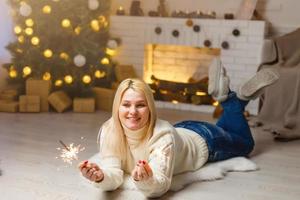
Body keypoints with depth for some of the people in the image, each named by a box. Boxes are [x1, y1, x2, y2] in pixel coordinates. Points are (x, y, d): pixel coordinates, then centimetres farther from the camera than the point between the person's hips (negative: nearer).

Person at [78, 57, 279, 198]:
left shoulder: (162, 134, -43)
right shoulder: (109, 131, -31)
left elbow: (159, 185, -48)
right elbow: (115, 175, -37)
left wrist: (146, 180, -70)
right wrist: (102, 177, -59)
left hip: (202, 141, -4)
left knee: (245, 143, 26)